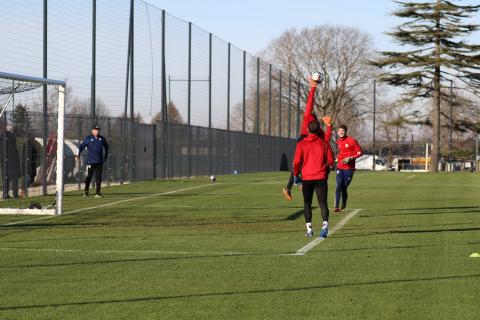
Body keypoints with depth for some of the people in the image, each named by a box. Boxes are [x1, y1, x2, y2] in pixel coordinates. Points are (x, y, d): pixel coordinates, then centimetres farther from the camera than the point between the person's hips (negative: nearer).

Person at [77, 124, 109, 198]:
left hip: (99, 162, 3)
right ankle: (86, 191, 14)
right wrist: (78, 155, -6)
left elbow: (106, 146, 25)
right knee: (89, 176, 0)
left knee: (98, 177, 0)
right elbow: (81, 146, 1)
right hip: (90, 161, -3)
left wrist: (106, 155, 27)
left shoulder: (102, 138, 9)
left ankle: (97, 193, 2)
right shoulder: (88, 138, 0)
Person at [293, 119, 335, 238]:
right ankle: (325, 224, -22)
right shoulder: (324, 143, 0)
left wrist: (296, 175, 7)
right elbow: (331, 161, 1)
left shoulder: (301, 144, -3)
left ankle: (309, 229, 10)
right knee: (323, 203, -1)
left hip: (306, 178, 0)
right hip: (321, 178, 0)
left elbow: (297, 162, -7)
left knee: (307, 204, 13)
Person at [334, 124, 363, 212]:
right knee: (338, 187, -12)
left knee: (344, 188, 2)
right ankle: (336, 207, -17)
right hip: (340, 168, 3)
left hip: (349, 168, -3)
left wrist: (350, 158, -15)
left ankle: (343, 206, 23)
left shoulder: (351, 141, -6)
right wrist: (337, 158, 11)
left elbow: (360, 152, -6)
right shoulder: (338, 142, 10)